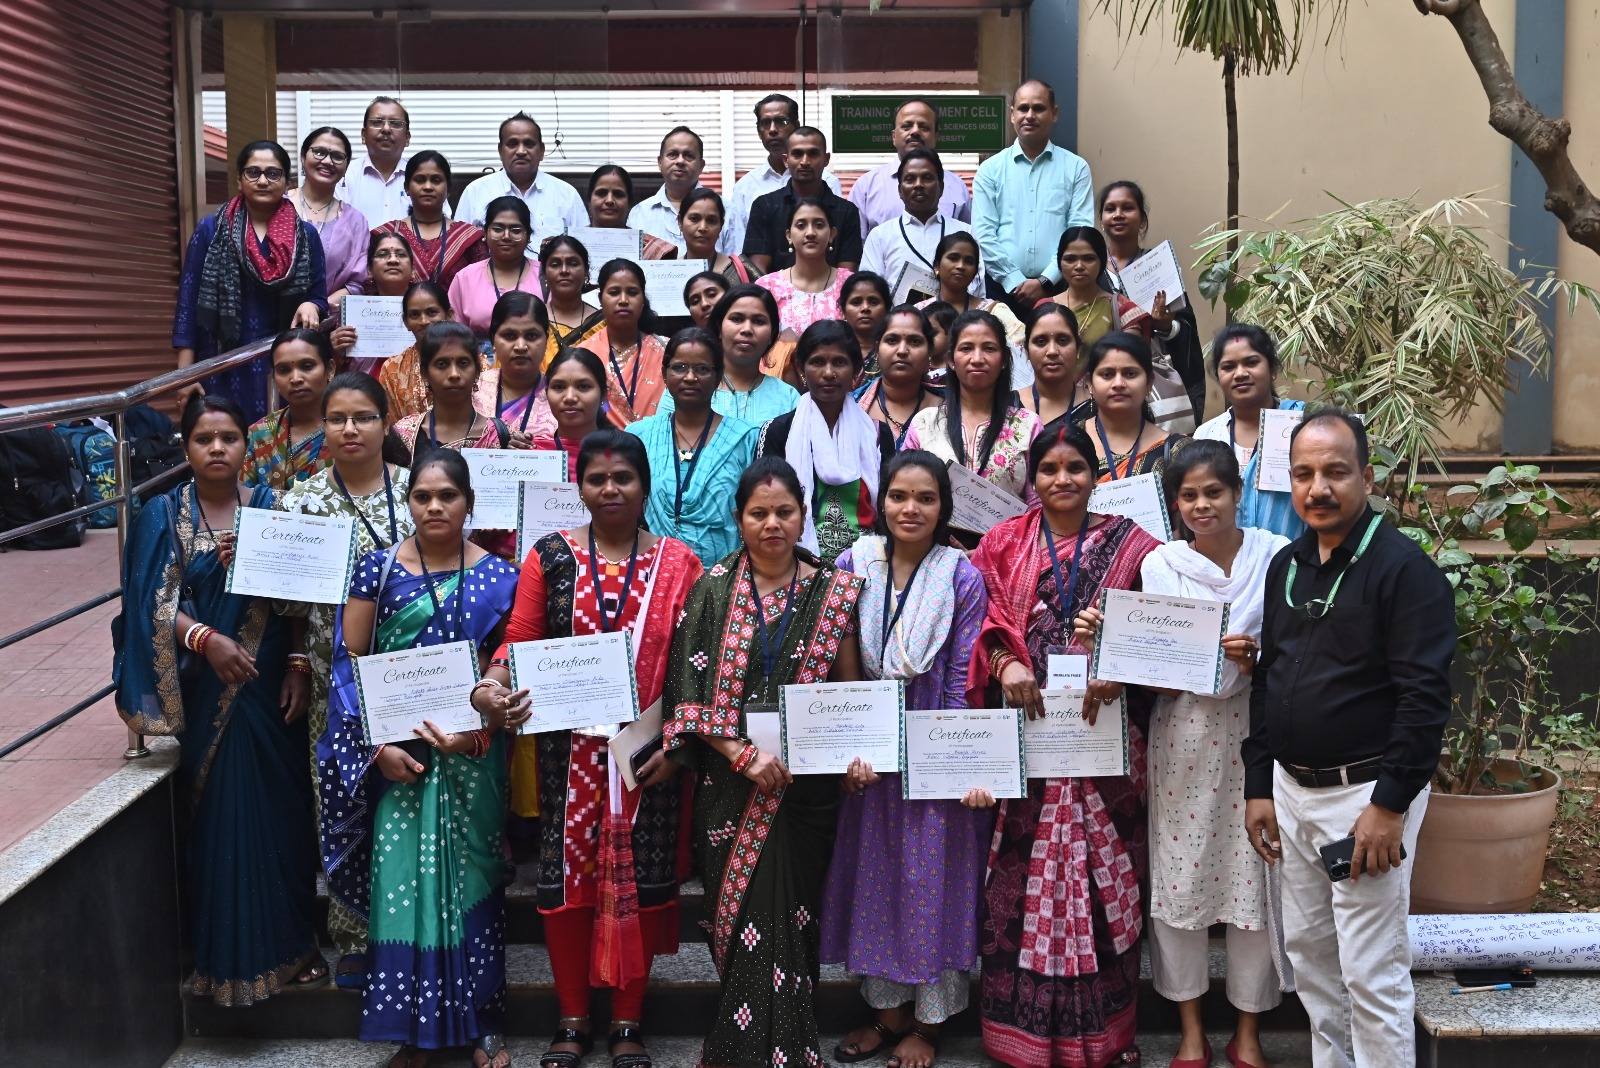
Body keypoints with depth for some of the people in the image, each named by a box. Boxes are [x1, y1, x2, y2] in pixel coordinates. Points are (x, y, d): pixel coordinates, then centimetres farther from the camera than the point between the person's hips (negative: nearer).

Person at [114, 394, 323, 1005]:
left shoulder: (271, 508, 6)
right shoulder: (164, 515, 2)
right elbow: (156, 603, -5)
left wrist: (300, 667, -5)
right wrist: (205, 638, -20)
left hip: (270, 684, 2)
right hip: (205, 690, -1)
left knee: (282, 810, 3)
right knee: (220, 818, 0)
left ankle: (289, 943, 17)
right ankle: (230, 955, 11)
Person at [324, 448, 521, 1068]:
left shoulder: (498, 576, 1)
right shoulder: (379, 568, 0)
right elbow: (350, 660, 0)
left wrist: (478, 732, -15)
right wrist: (377, 745, -9)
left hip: (471, 753, 0)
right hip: (397, 752, 0)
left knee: (470, 876, 6)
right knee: (402, 878, 2)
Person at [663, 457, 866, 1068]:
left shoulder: (835, 592, 2)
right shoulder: (713, 588, 0)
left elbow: (850, 690, 7)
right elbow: (688, 688, -5)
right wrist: (742, 754, -14)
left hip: (806, 782, 0)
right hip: (729, 781, 0)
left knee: (782, 917, 0)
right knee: (745, 917, 3)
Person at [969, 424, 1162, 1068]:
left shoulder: (1128, 544, 7)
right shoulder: (1004, 543, 10)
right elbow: (987, 616, 1)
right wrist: (1006, 662, -18)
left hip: (1105, 730, 0)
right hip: (1025, 729, 1)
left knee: (1105, 875, 2)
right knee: (1025, 875, 1)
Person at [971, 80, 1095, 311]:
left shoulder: (1076, 168, 7)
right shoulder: (990, 170, 8)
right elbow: (983, 233, 0)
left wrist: (1045, 281, -11)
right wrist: (1016, 282, -9)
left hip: (1057, 289, 0)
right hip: (1003, 288, 1)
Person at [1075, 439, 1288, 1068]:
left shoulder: (1278, 557, 0)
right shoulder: (1159, 565, 4)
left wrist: (1255, 659, -19)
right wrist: (1099, 642, -12)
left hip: (1254, 732, -1)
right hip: (1181, 732, 1)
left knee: (1254, 877, 2)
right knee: (1178, 875, 5)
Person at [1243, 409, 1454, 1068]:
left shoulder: (1403, 568, -13)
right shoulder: (1286, 566, 9)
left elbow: (1425, 696, -18)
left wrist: (1390, 804, -20)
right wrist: (1258, 786, 11)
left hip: (1367, 791, -7)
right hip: (1291, 788, 7)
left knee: (1371, 975, -1)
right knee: (1307, 951, 17)